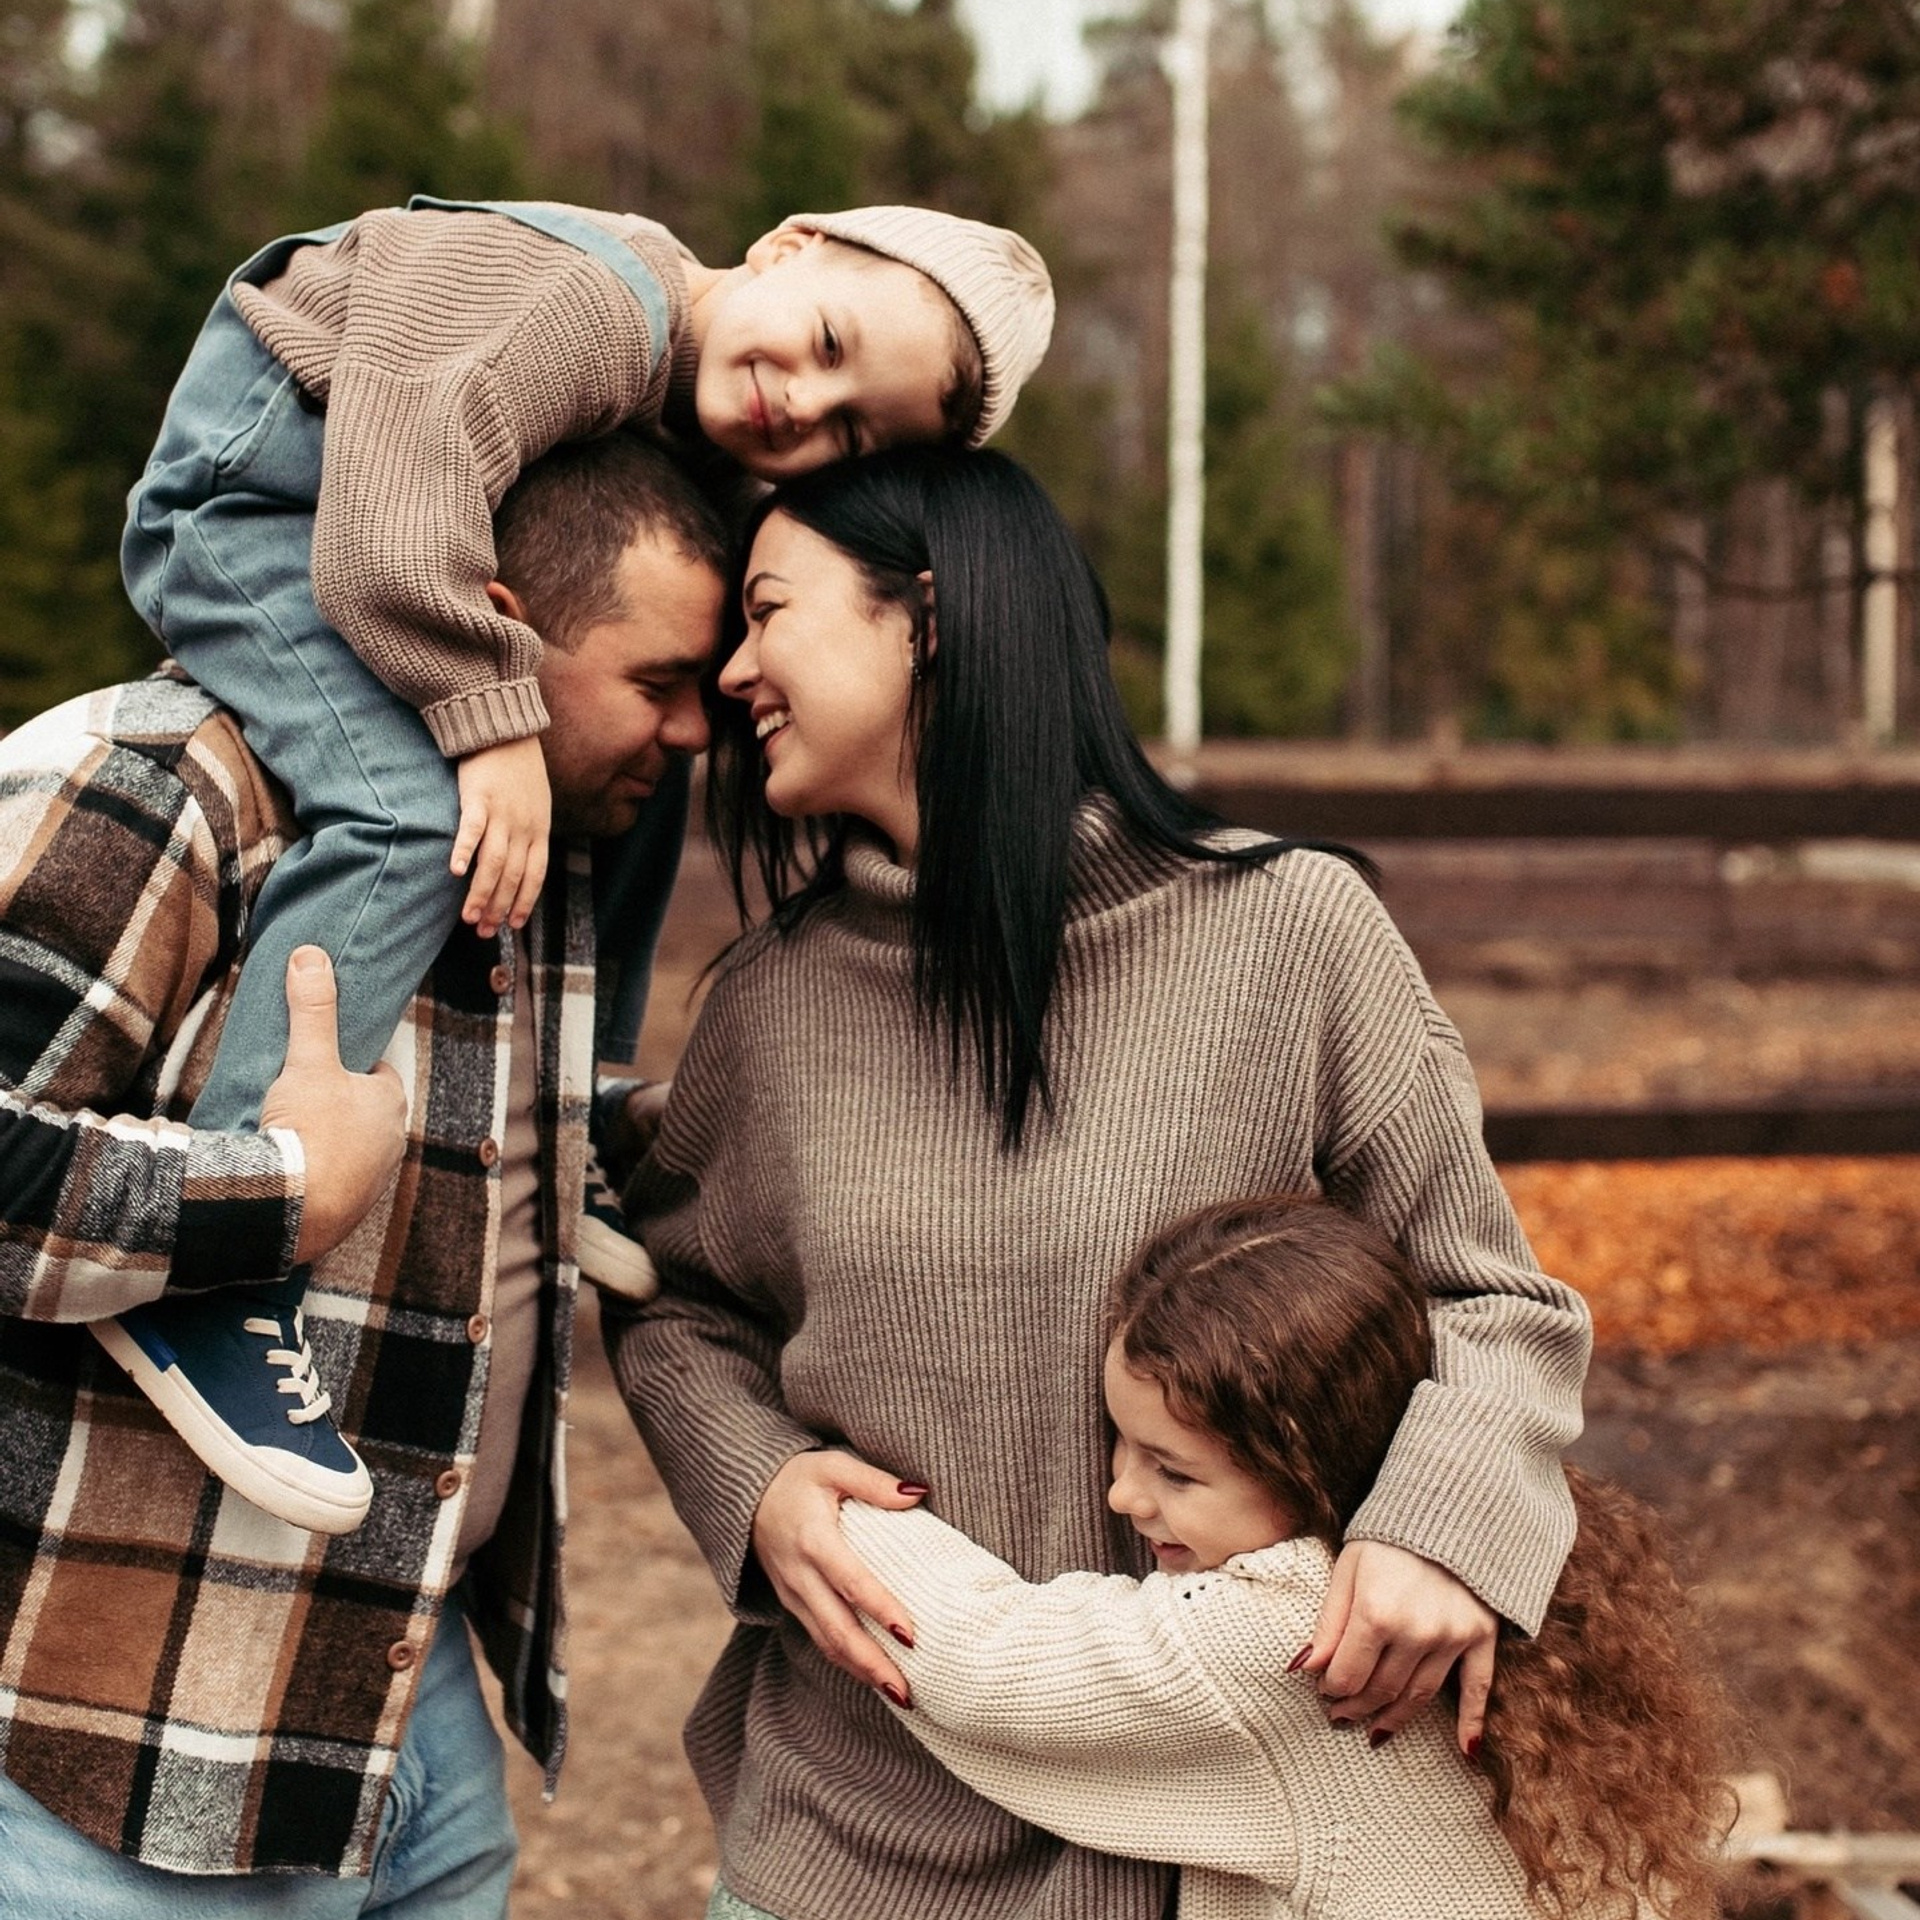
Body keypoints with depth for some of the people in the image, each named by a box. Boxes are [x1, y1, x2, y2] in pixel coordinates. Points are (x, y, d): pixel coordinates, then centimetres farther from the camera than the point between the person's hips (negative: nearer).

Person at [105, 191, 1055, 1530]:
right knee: (415, 814, -29)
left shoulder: (699, 461, 2)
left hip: (372, 548, 10)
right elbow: (394, 535, -34)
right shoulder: (588, 303, -26)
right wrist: (496, 723, -30)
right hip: (248, 498, -10)